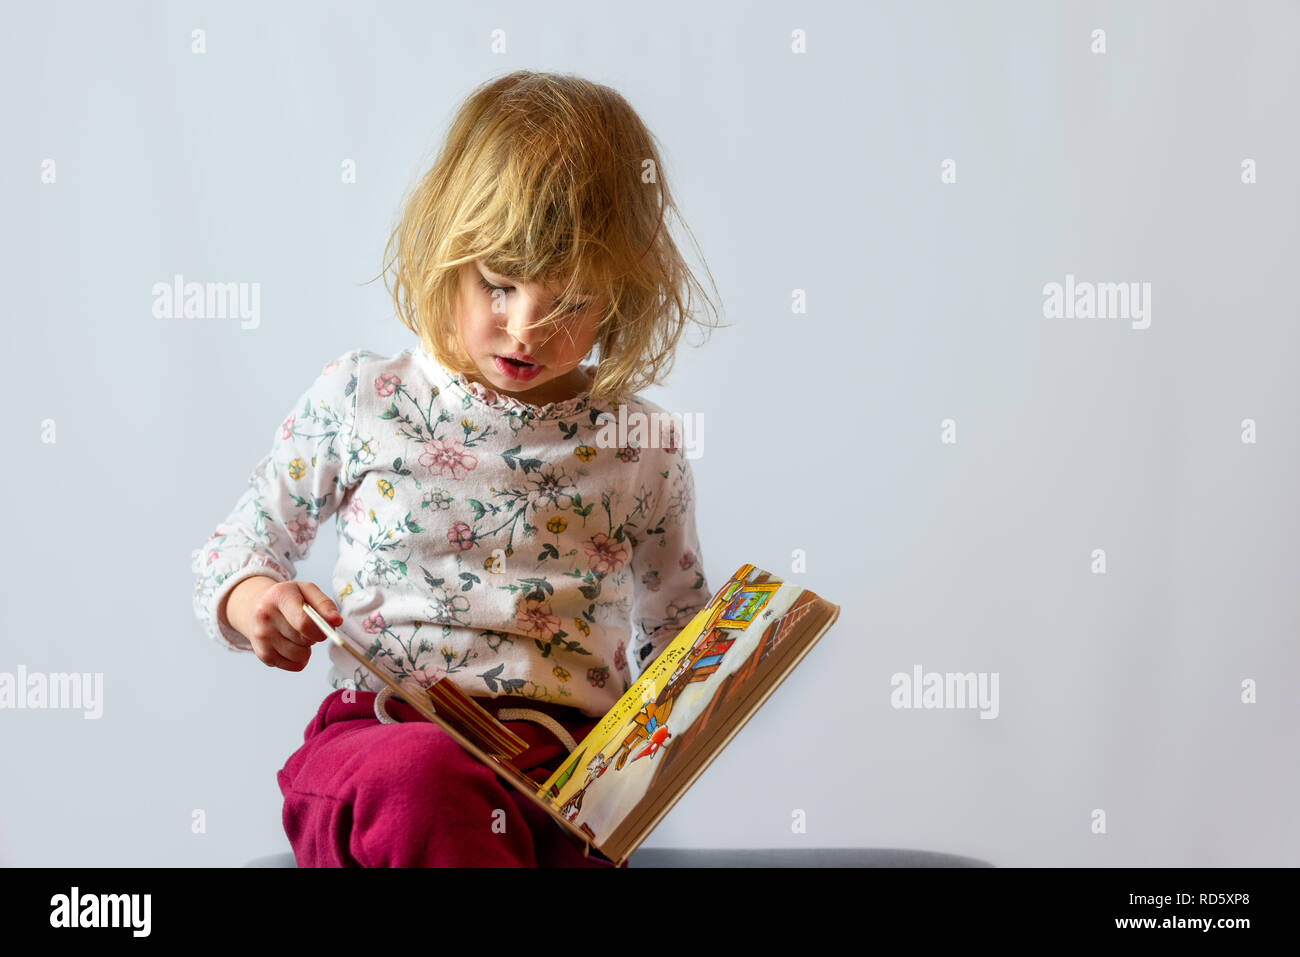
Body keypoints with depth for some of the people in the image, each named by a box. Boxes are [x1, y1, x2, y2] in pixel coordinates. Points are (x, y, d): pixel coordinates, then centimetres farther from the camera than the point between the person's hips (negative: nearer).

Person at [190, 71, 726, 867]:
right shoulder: (359, 401, 11)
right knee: (424, 780, -40)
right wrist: (251, 599, -2)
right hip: (381, 731, 0)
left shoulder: (643, 448, 14)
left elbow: (677, 629, 27)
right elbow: (242, 542, 22)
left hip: (567, 755, 1)